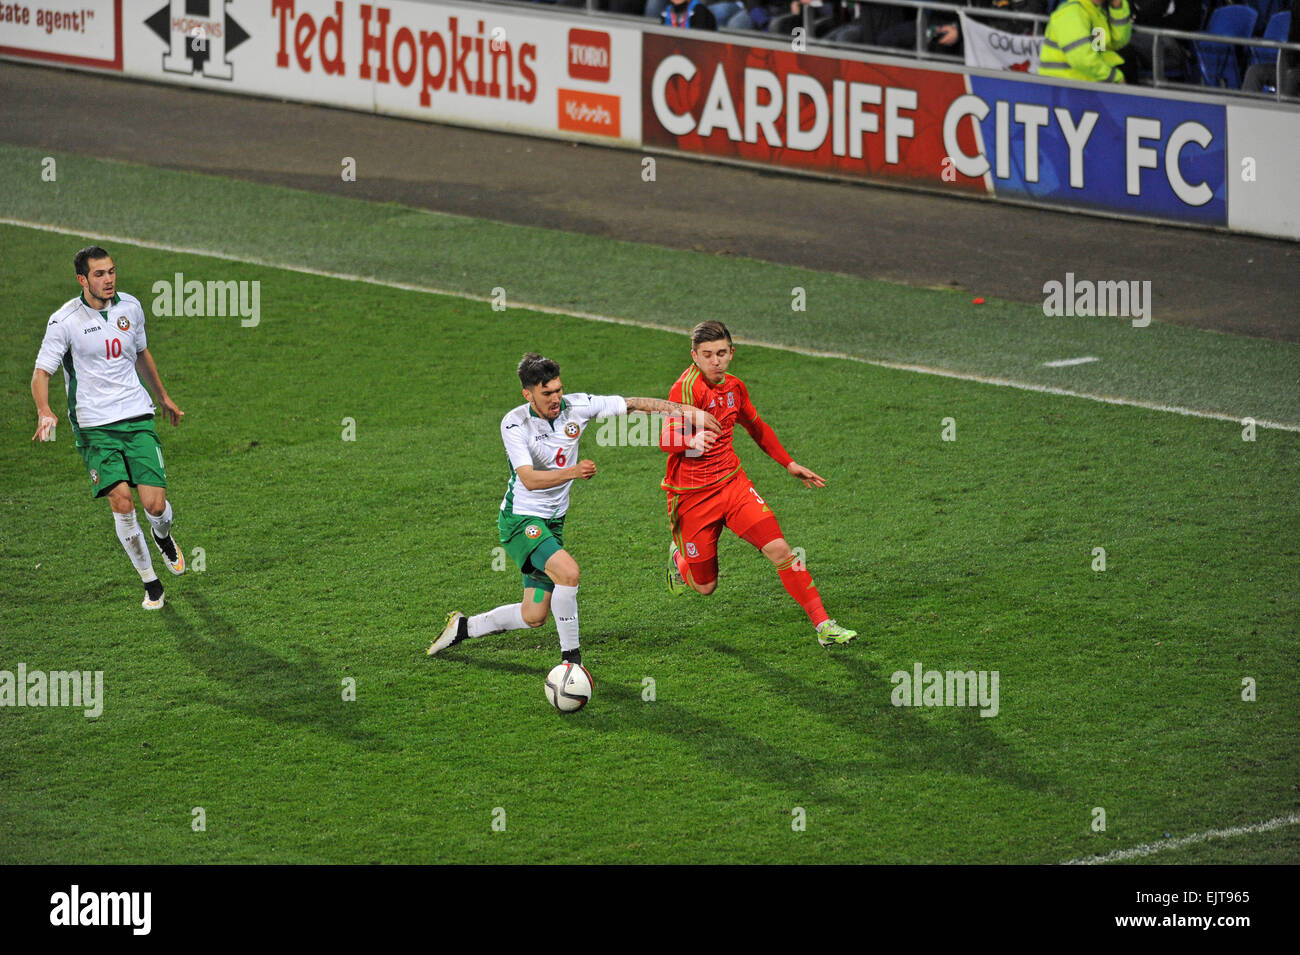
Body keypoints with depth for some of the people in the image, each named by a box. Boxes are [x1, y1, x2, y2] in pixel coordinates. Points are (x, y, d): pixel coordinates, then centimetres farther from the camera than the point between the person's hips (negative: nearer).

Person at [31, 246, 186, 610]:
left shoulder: (130, 307, 6)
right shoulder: (65, 321, -9)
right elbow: (42, 372, -8)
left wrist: (163, 397, 33)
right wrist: (45, 411, -27)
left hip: (138, 418, 3)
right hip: (94, 426, -3)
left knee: (155, 504, -8)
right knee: (121, 502, -16)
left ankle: (163, 538, 30)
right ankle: (150, 582, 3)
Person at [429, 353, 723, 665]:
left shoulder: (577, 406, -7)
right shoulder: (514, 423, -19)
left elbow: (635, 404, 0)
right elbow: (529, 478, -29)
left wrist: (688, 412, -4)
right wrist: (573, 472, -44)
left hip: (552, 521, 6)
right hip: (521, 519, -6)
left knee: (534, 616, 9)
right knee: (567, 571, -30)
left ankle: (463, 627, 32)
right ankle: (571, 658, -17)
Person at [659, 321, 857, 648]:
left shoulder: (734, 387, 4)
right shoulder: (687, 388, -20)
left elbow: (756, 428, 24)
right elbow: (667, 437, -34)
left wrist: (789, 464, 26)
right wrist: (692, 440, -56)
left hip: (732, 483, 5)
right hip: (692, 496, -5)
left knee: (779, 549, -13)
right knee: (705, 586, 6)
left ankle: (823, 624, -10)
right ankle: (679, 558, 43)